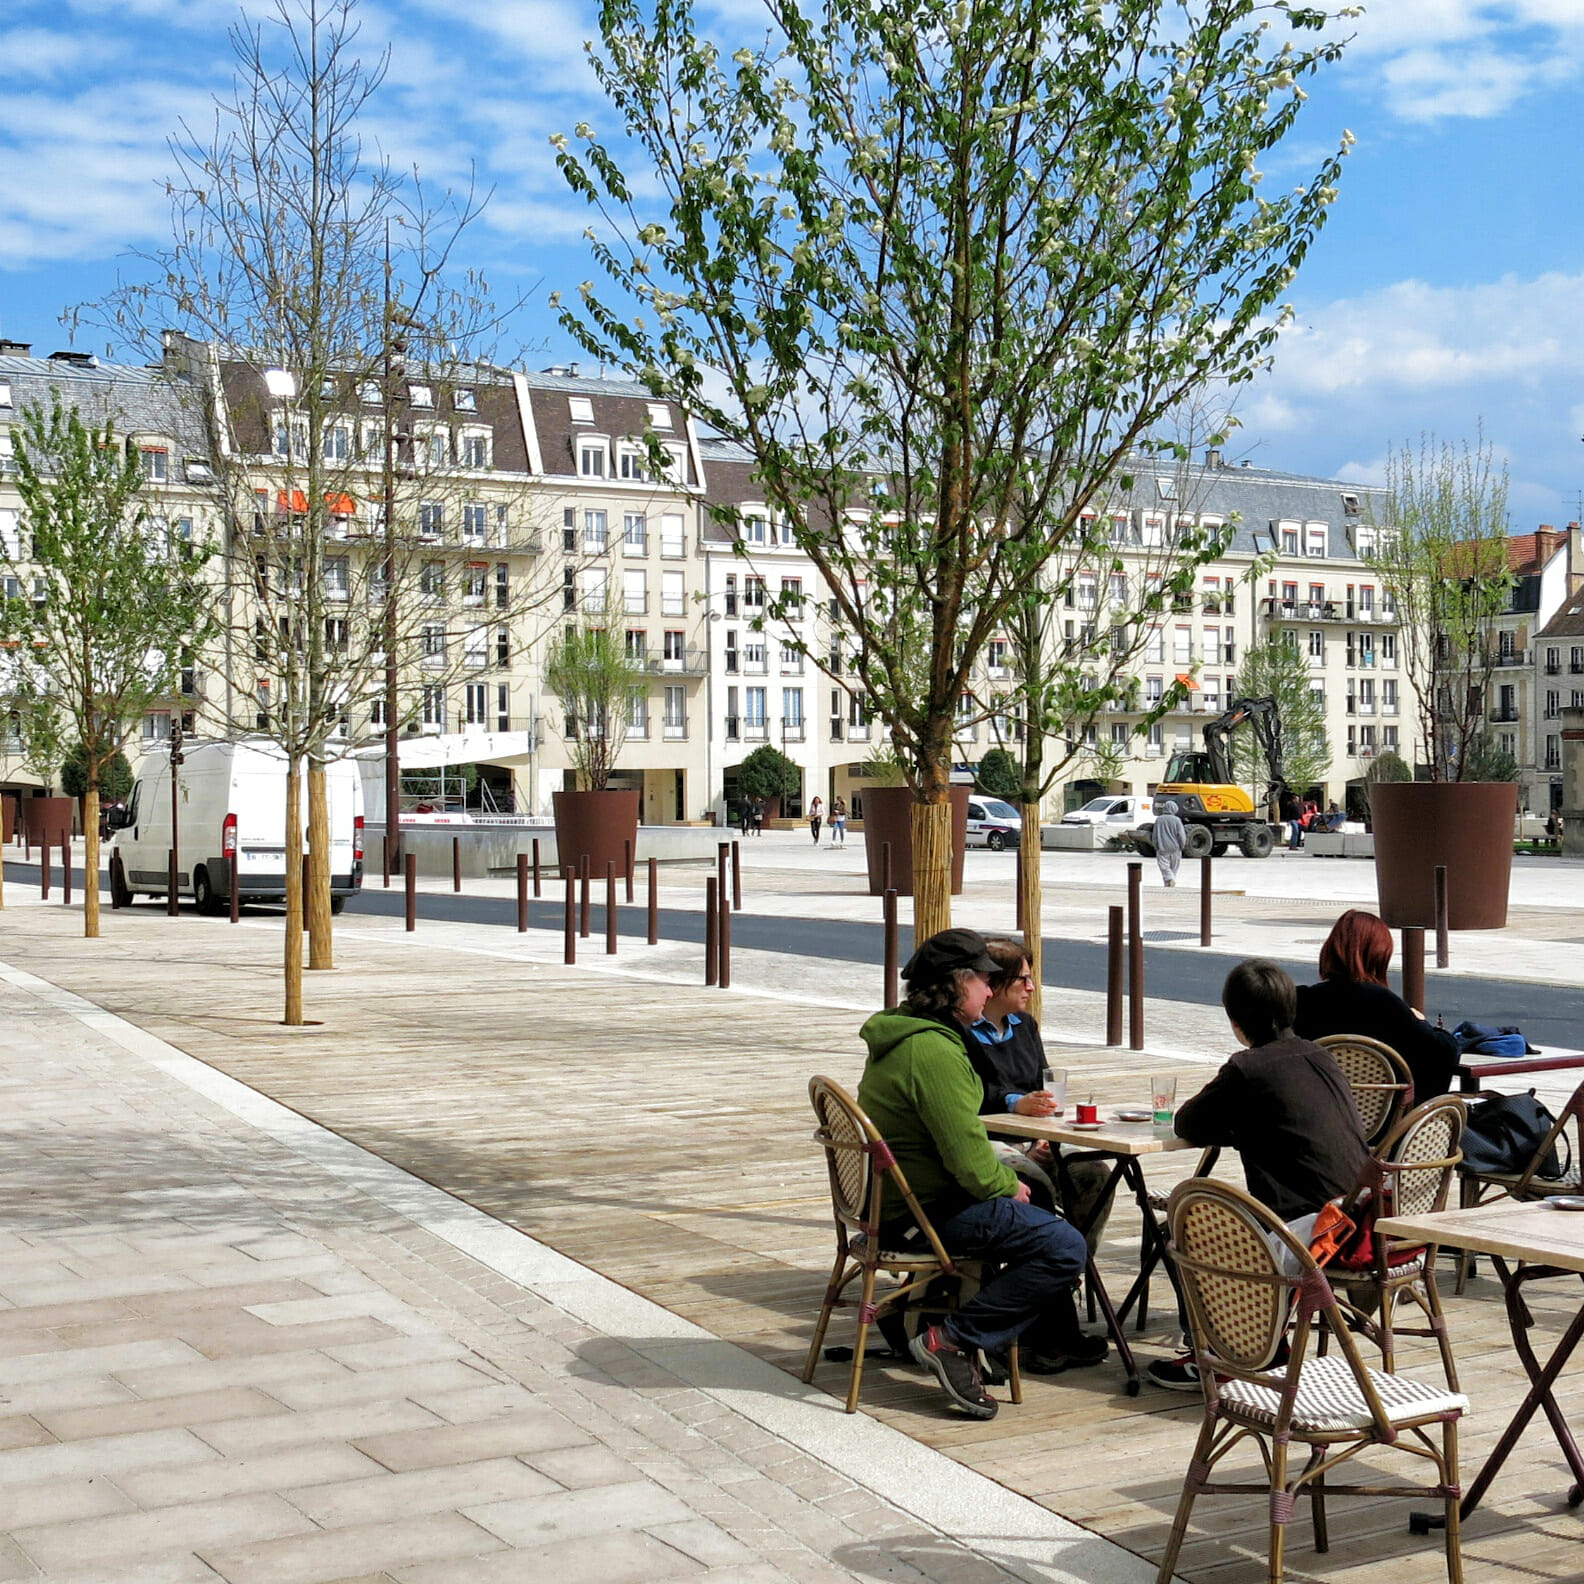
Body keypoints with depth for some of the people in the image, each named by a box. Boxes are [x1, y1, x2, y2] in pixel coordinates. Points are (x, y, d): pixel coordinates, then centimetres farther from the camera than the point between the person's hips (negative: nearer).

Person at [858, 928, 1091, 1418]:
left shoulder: (901, 1032, 11)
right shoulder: (935, 1050, -23)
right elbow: (967, 1157, -24)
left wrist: (1005, 1176, 12)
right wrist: (1009, 1186, -5)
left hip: (891, 1194, 11)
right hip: (924, 1209, -11)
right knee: (1065, 1249, -17)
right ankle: (953, 1340, -13)